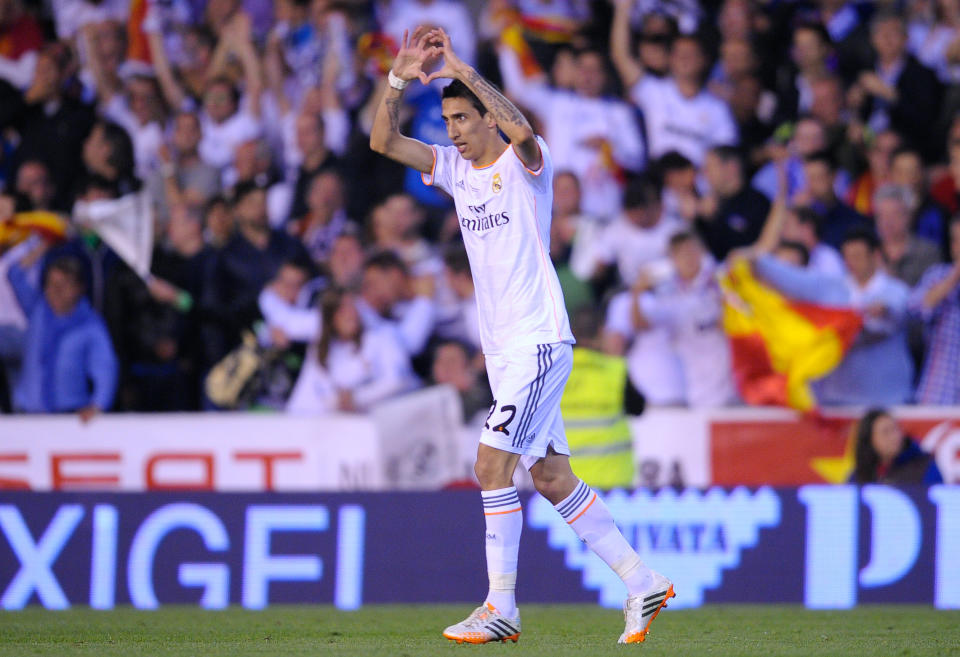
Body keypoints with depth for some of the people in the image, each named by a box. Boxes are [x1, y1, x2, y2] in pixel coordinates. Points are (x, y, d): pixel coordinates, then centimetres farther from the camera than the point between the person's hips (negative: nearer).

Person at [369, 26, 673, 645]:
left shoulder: (525, 164, -9)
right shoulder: (454, 167, 11)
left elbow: (521, 130, -32)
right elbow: (383, 141, 5)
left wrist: (463, 70, -31)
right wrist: (399, 79, -9)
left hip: (540, 339, -8)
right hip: (503, 348, 8)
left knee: (493, 463, -15)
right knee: (553, 478, 8)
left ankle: (502, 608, -12)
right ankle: (641, 582, 14)